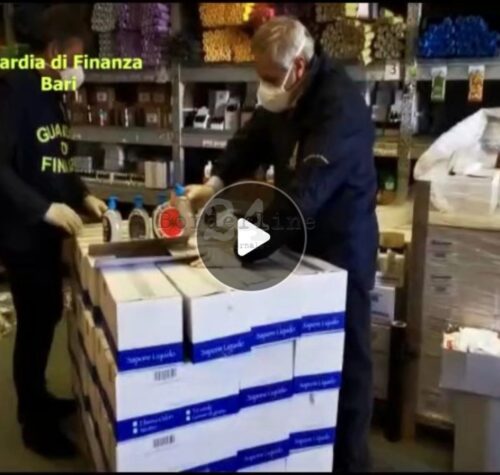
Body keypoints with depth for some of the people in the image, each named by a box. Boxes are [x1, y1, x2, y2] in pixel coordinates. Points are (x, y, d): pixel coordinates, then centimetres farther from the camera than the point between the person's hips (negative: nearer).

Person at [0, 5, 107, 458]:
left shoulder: (53, 97, 12)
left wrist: (83, 195, 5)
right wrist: (44, 208, -26)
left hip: (48, 230, 8)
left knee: (49, 315, 16)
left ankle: (36, 398, 36)